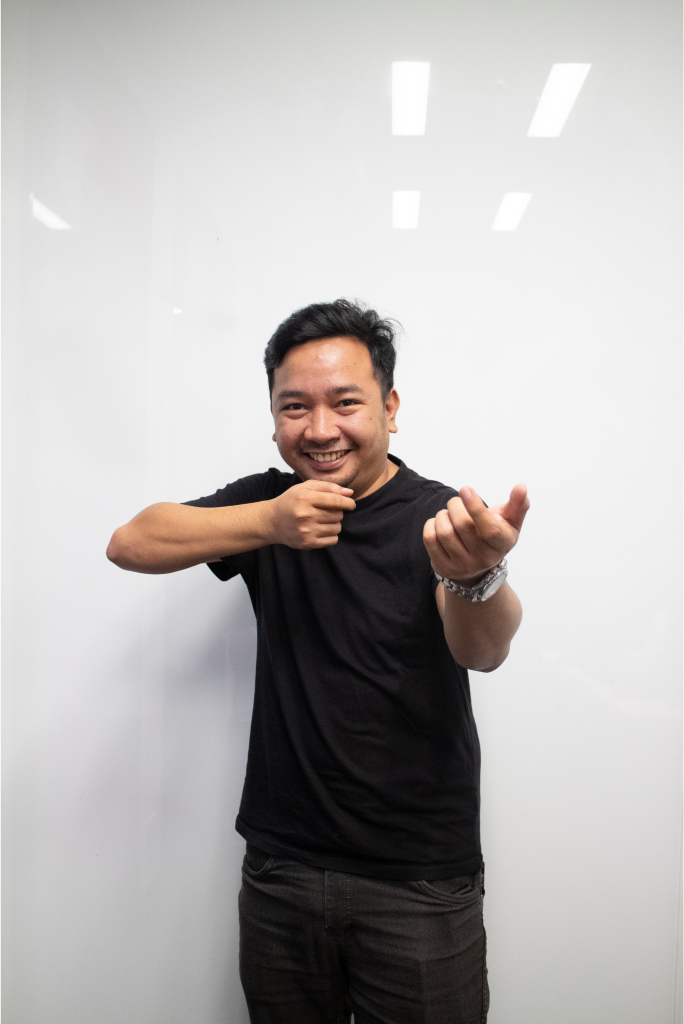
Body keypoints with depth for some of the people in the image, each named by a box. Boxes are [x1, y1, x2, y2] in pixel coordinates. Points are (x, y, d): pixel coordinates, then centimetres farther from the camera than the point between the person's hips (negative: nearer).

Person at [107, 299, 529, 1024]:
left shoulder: (439, 520, -12)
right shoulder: (267, 504, 0)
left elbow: (482, 650, -28)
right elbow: (130, 544, -10)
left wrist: (477, 575, -52)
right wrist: (268, 523, -26)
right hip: (280, 869, 3)